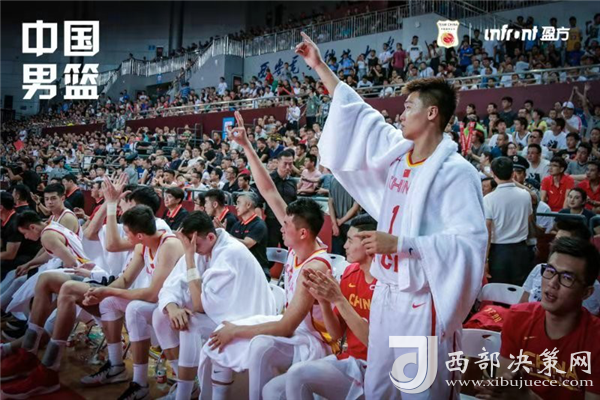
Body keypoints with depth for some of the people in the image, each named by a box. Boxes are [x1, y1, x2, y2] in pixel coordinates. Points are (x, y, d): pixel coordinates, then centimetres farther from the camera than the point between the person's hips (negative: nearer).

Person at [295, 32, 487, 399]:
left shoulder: (457, 172, -14)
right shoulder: (397, 152, 6)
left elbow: (469, 242, -21)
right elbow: (358, 114, 16)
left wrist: (399, 243, -22)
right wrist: (320, 66, 20)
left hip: (422, 302, -7)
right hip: (386, 293, 7)